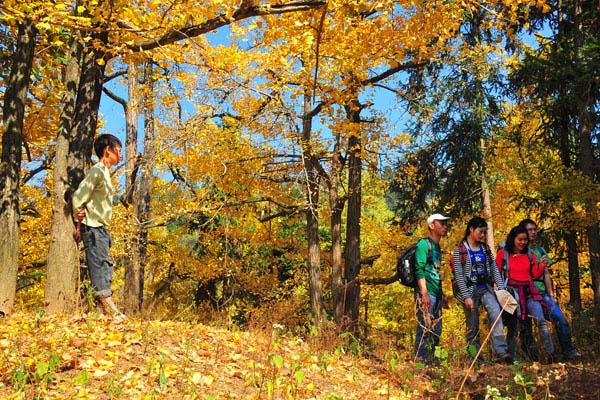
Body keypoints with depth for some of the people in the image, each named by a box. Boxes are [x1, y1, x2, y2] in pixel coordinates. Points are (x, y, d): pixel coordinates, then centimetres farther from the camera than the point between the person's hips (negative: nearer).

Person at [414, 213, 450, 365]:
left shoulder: (437, 247, 20)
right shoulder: (424, 244, -6)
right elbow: (419, 270, -15)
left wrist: (442, 295, 20)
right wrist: (424, 293, -22)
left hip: (437, 294, 9)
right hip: (426, 293, -9)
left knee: (436, 330, 11)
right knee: (425, 328, -10)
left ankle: (431, 361, 17)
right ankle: (420, 362, -6)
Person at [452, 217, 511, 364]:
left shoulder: (486, 248, 13)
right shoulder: (460, 249, -2)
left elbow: (495, 270, 10)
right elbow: (458, 275, -8)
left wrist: (502, 290, -2)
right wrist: (466, 297, -15)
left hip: (486, 289, 3)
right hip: (470, 290, -3)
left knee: (496, 313, -22)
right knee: (473, 327, 0)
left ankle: (501, 353, -27)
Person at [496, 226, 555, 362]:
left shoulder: (530, 254, 12)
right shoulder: (503, 253, 2)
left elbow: (536, 274, 12)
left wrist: (542, 266, -6)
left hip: (529, 291, 2)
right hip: (512, 291, -2)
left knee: (540, 320, -16)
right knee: (512, 326, 2)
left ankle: (551, 354, -15)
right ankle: (510, 357, 11)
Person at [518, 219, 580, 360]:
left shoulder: (540, 250, 17)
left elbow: (546, 274, 14)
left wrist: (551, 294, 7)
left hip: (542, 292, 4)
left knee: (560, 319, -10)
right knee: (526, 325, 0)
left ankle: (568, 351, -2)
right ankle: (531, 356, 11)